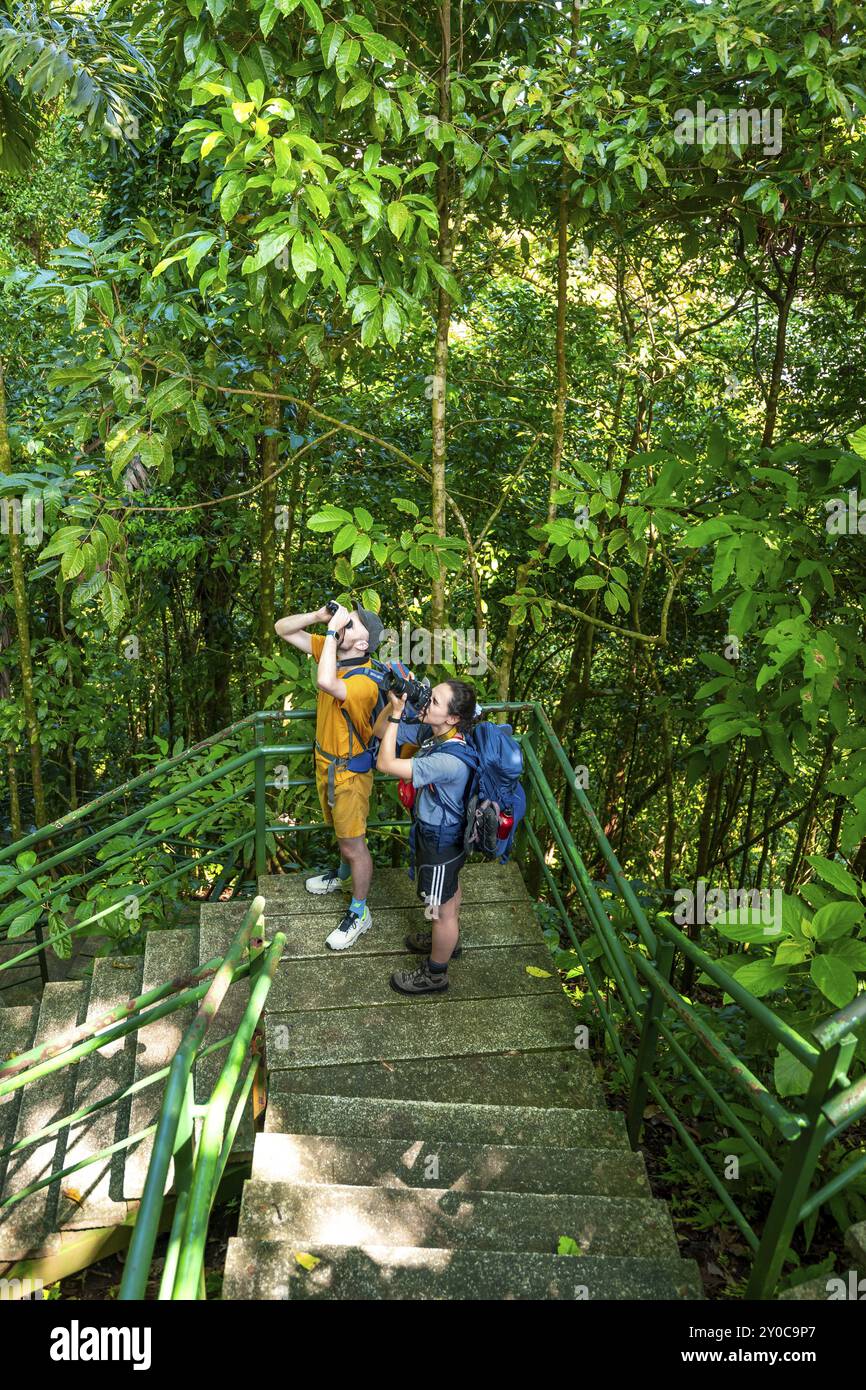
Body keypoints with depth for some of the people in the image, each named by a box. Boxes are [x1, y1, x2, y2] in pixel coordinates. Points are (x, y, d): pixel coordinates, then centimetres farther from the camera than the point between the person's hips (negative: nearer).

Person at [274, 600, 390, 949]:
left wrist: (333, 629, -45)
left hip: (349, 770, -8)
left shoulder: (363, 683, -34)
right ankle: (344, 873, 57)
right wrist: (320, 616, -24)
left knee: (353, 843, 8)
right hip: (326, 761, 8)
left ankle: (359, 914, 26)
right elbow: (282, 628, -7)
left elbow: (325, 682, -55)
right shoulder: (331, 650, -11)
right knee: (340, 830, 31)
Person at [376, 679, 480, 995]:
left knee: (442, 908, 14)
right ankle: (447, 941, 57)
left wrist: (396, 713, -35)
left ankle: (435, 974, 36)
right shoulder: (438, 735, -12)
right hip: (446, 831, 9)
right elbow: (381, 732, 3)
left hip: (439, 841, -9)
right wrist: (395, 704, -14)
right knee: (450, 890, 32)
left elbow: (385, 763, -38)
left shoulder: (449, 761, -40)